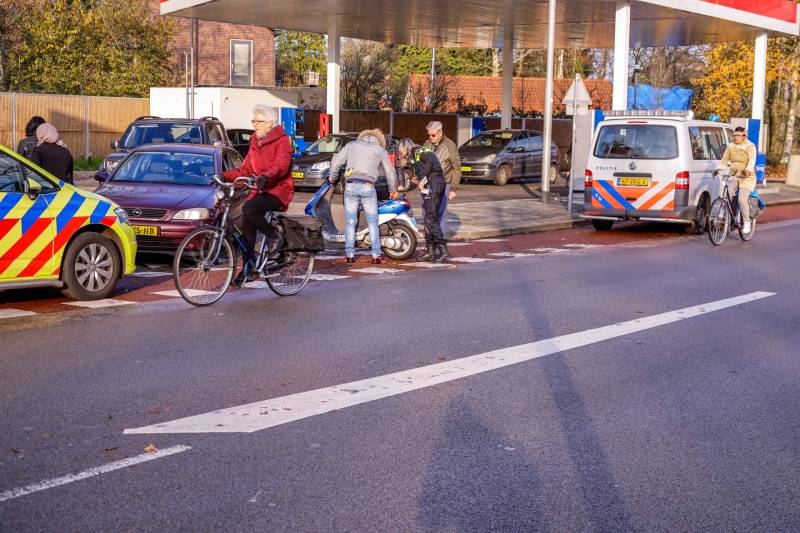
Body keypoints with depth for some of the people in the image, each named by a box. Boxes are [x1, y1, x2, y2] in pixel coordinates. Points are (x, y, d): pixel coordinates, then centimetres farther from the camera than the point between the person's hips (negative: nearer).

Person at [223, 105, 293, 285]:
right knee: (246, 226, -8)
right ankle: (247, 268, -1)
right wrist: (224, 176, -2)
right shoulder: (255, 142, 16)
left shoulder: (282, 141, -7)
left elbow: (281, 166, -24)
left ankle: (275, 237, -11)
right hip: (260, 190, 7)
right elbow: (245, 169, 13)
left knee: (249, 208, -31)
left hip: (278, 190, -7)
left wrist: (266, 177, -43)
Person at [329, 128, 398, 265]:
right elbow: (390, 172, 18)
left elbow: (336, 161, 10)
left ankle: (350, 255, 5)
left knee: (350, 221, 8)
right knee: (372, 222, 8)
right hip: (368, 187, -1)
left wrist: (332, 177, 26)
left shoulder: (352, 145, 16)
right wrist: (393, 190, 32)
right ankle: (376, 256, 4)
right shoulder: (381, 150, 15)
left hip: (350, 185, 1)